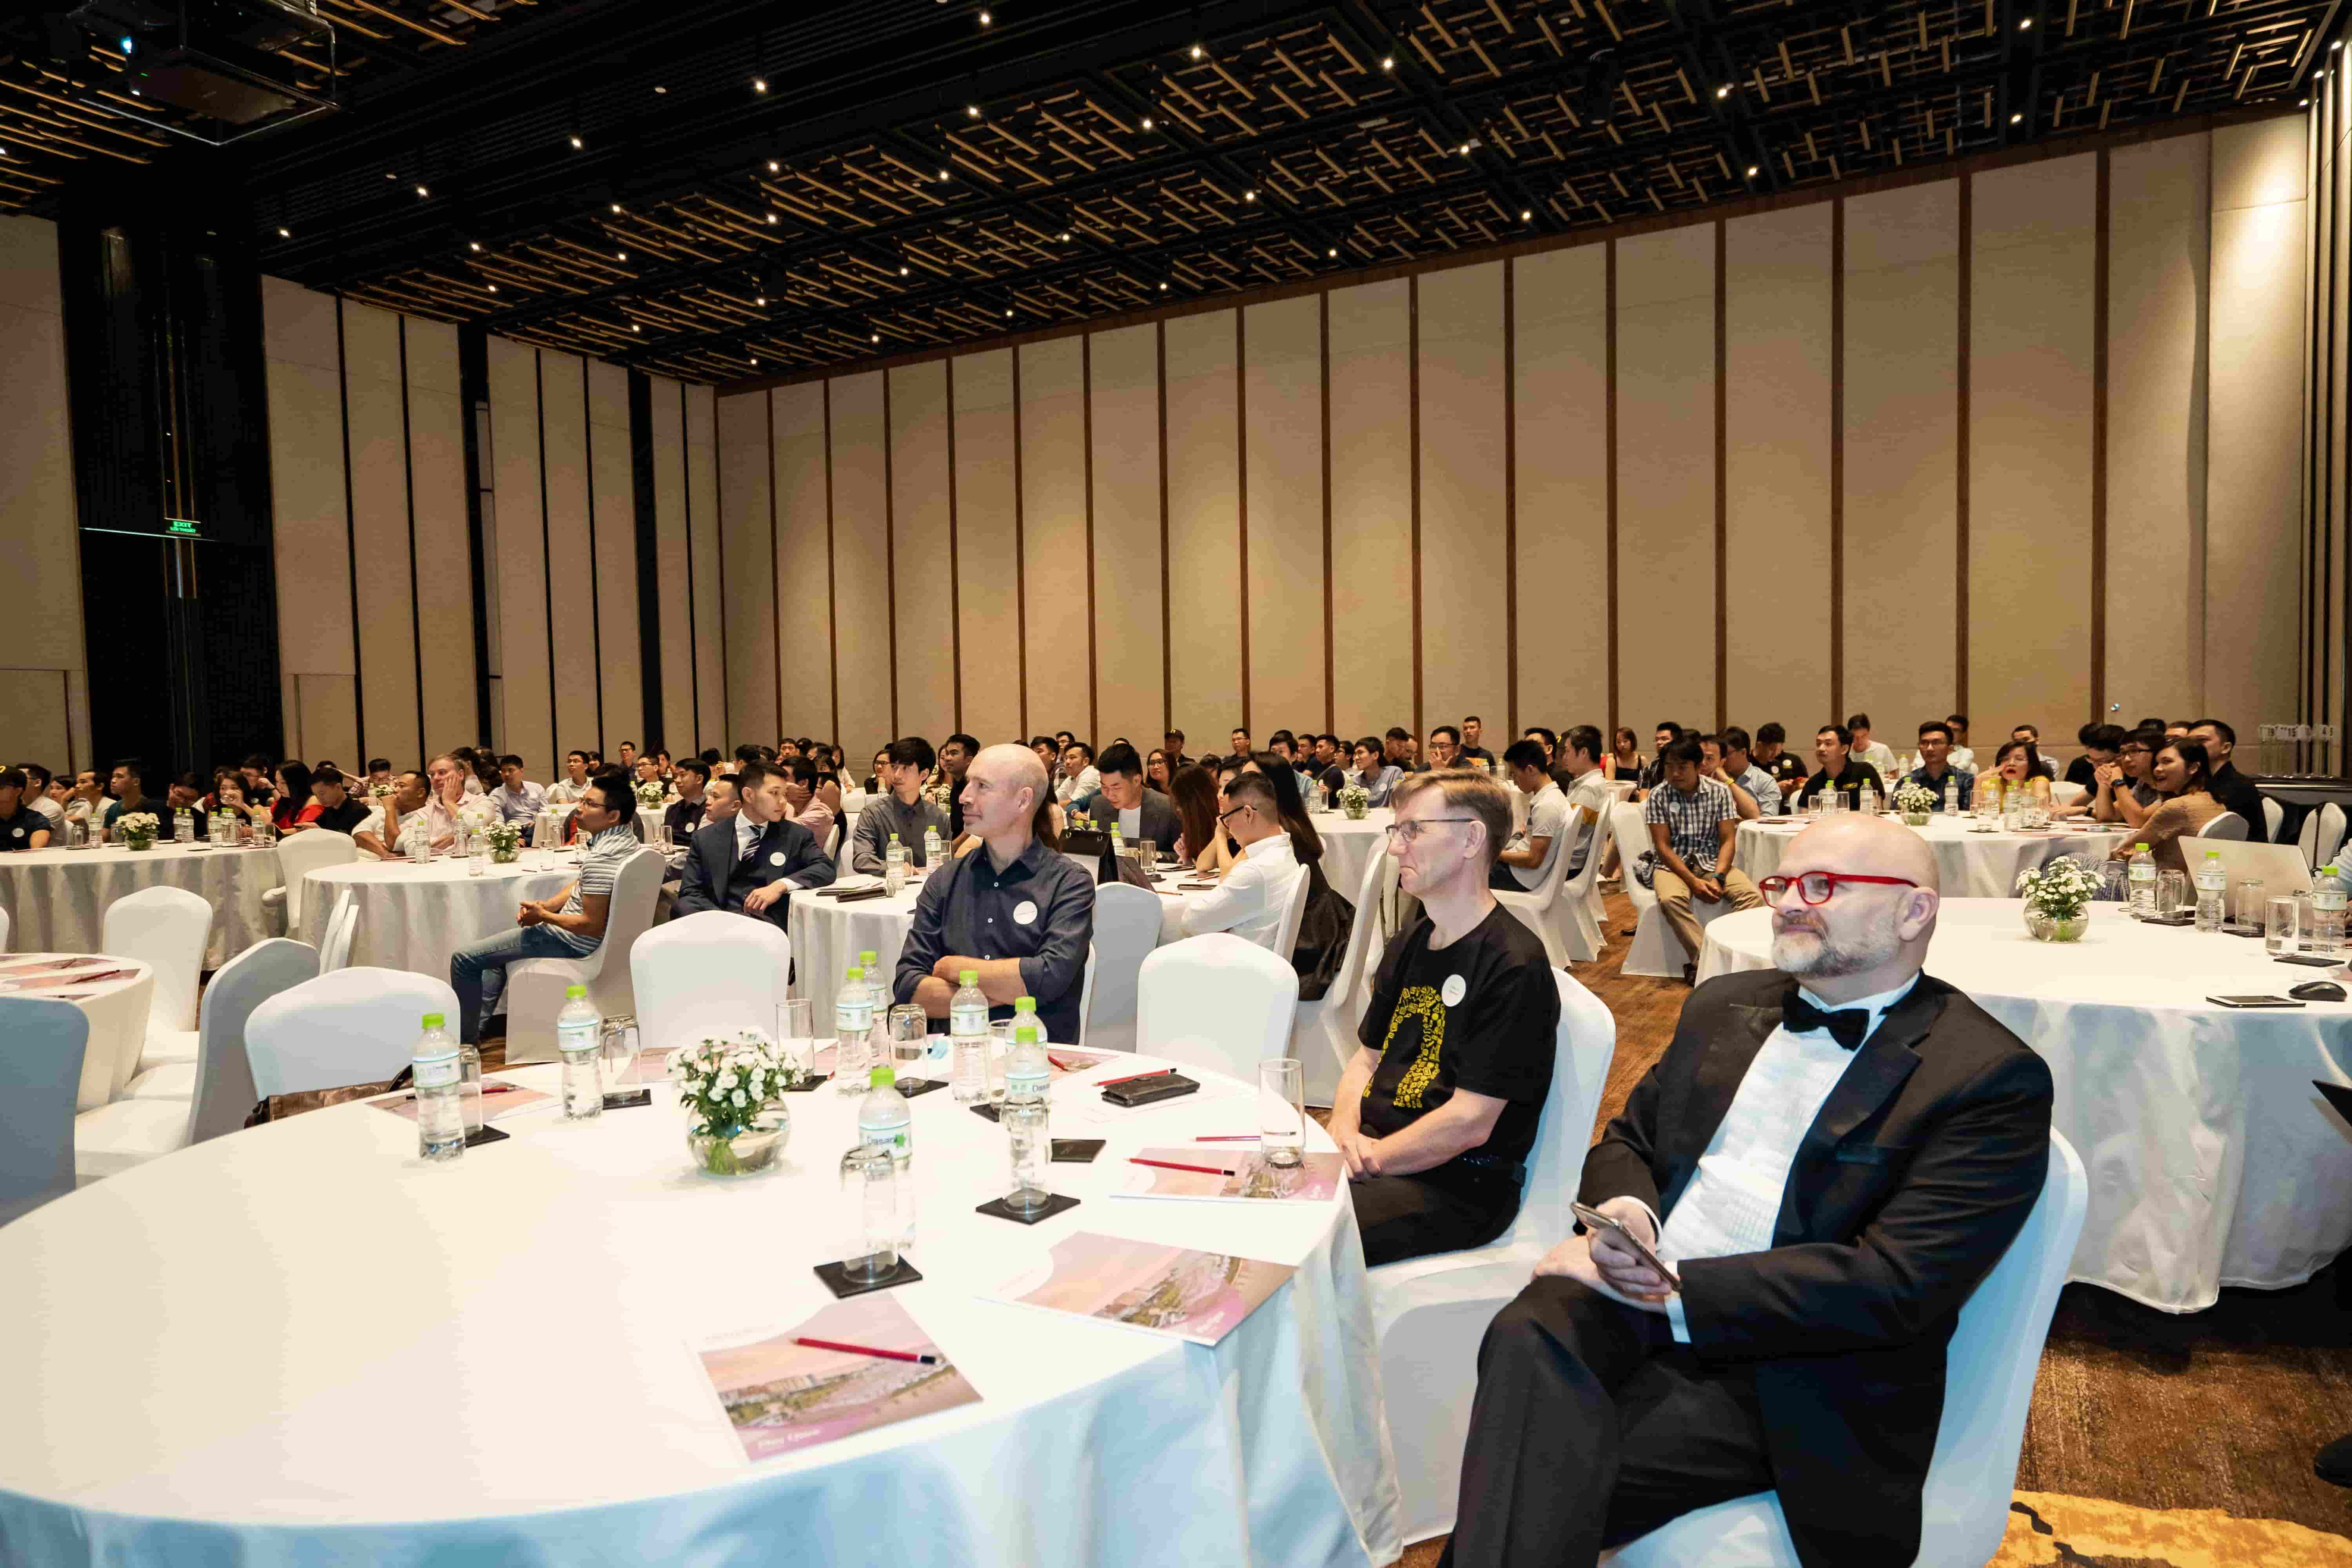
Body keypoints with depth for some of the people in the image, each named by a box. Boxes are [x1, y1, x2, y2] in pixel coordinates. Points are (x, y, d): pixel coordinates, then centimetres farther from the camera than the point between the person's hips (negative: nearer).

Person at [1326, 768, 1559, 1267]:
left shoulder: (1514, 966, -15)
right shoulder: (1408, 946, 15)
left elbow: (1469, 1122, -18)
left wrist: (1366, 1160, -12)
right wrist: (1343, 1130, -1)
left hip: (1459, 1184, -8)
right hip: (1374, 1150, 8)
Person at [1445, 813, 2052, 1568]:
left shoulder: (1992, 1077, -5)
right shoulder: (1724, 1004, 15)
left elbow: (1898, 1284, -15)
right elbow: (1627, 1142, 19)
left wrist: (1673, 1286, -18)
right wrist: (1627, 1210, -7)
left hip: (1780, 1368, -5)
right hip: (1632, 1298, 5)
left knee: (1531, 1475, -29)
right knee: (1530, 1334, -30)